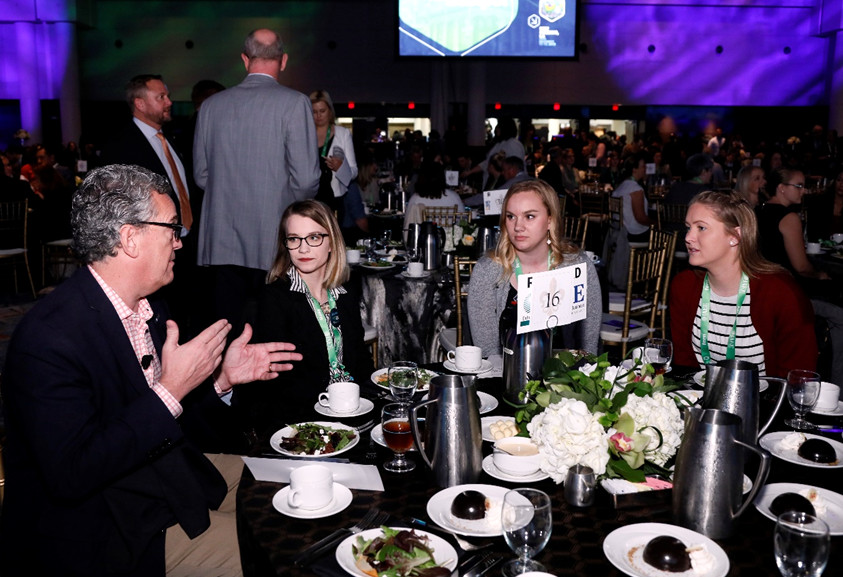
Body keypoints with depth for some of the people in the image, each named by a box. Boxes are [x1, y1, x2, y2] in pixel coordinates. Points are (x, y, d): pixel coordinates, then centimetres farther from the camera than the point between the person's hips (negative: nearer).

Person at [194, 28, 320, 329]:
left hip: (224, 241, 4)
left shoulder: (212, 105, 6)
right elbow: (306, 178, -11)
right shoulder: (294, 103, -7)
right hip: (275, 242, -4)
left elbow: (201, 175, 11)